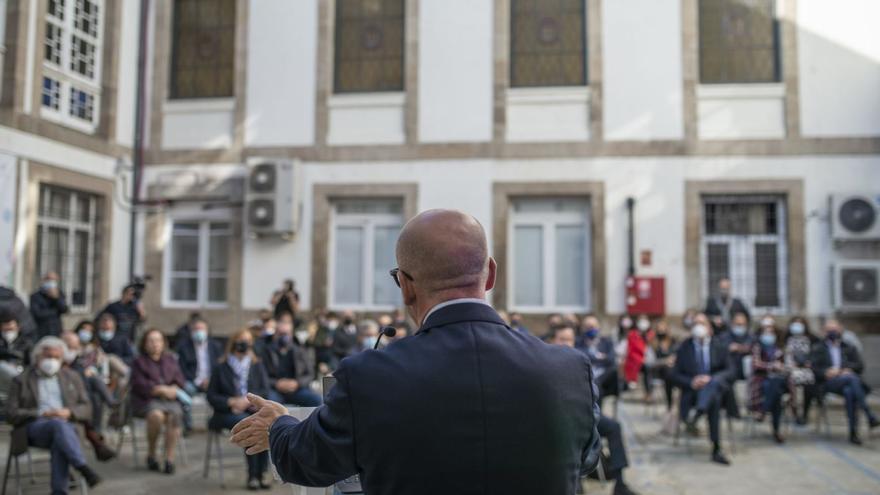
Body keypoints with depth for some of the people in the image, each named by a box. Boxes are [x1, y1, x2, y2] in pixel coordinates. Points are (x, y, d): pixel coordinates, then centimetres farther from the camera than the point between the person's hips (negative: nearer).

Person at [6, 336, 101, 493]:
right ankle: (84, 469, -47)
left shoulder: (72, 377, 20)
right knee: (59, 424, -37)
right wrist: (42, 414, -12)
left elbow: (86, 409, 15)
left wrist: (68, 412, -7)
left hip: (66, 425, 2)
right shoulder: (21, 380, 13)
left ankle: (59, 490, -42)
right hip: (34, 428, -2)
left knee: (59, 443, -36)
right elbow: (13, 415, 3)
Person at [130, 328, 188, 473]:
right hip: (146, 401, -2)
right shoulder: (139, 362, 12)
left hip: (169, 399, 2)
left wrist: (173, 389, -8)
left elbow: (180, 381, 14)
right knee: (156, 415, -36)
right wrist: (162, 389, -12)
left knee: (175, 415, -32)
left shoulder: (171, 360, 23)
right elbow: (139, 385, -2)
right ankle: (151, 455, -16)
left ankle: (170, 458, -32)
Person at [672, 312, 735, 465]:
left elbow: (729, 370, 2)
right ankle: (716, 450, -35)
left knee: (714, 382, -38)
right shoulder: (684, 347, 7)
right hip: (692, 389, 0)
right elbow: (676, 374, 5)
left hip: (717, 385, 0)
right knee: (714, 399, -35)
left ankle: (696, 413, -54)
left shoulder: (719, 346, 9)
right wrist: (691, 382, -18)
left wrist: (710, 378, -18)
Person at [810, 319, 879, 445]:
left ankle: (853, 432, -39)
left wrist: (848, 369, -8)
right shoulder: (818, 348, 21)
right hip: (828, 383, -2)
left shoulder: (849, 348, 27)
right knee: (852, 378, -36)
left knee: (849, 392, -38)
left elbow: (860, 366, 13)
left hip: (848, 381, 2)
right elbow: (814, 368, 8)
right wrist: (826, 372, -11)